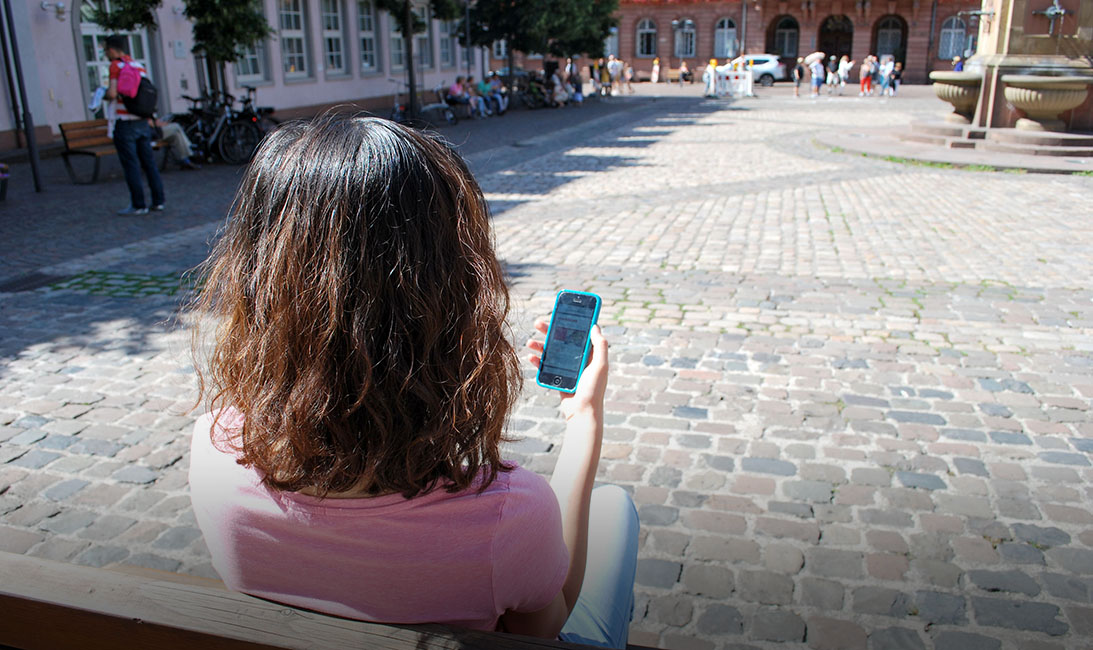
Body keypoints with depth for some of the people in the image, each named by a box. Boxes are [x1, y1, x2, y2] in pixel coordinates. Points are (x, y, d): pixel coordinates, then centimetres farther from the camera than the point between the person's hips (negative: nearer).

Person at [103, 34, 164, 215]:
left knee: (131, 165, -3)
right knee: (149, 162, 9)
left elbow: (113, 93, -17)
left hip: (124, 123, -6)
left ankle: (138, 205, -1)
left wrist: (106, 92, 3)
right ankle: (158, 201, 11)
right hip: (143, 121, 6)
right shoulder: (139, 66, 12)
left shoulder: (116, 65, -8)